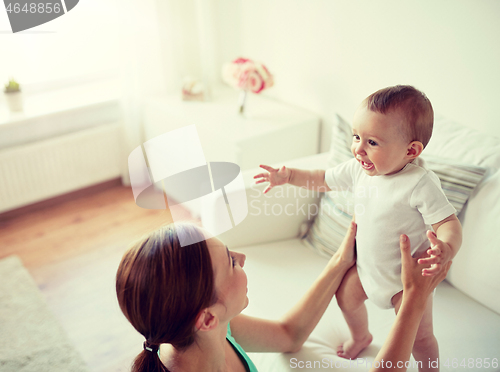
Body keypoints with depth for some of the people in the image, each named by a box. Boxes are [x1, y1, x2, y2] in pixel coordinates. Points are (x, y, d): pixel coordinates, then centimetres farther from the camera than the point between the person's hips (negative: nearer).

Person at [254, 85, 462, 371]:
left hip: (407, 277, -6)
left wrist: (446, 249, -51)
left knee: (419, 336, -1)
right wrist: (288, 176, -4)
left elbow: (449, 223, -30)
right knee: (346, 295, 22)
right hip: (367, 263, 6)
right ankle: (360, 337, 54)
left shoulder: (420, 184, -31)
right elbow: (324, 180, 3)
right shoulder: (358, 169, -12)